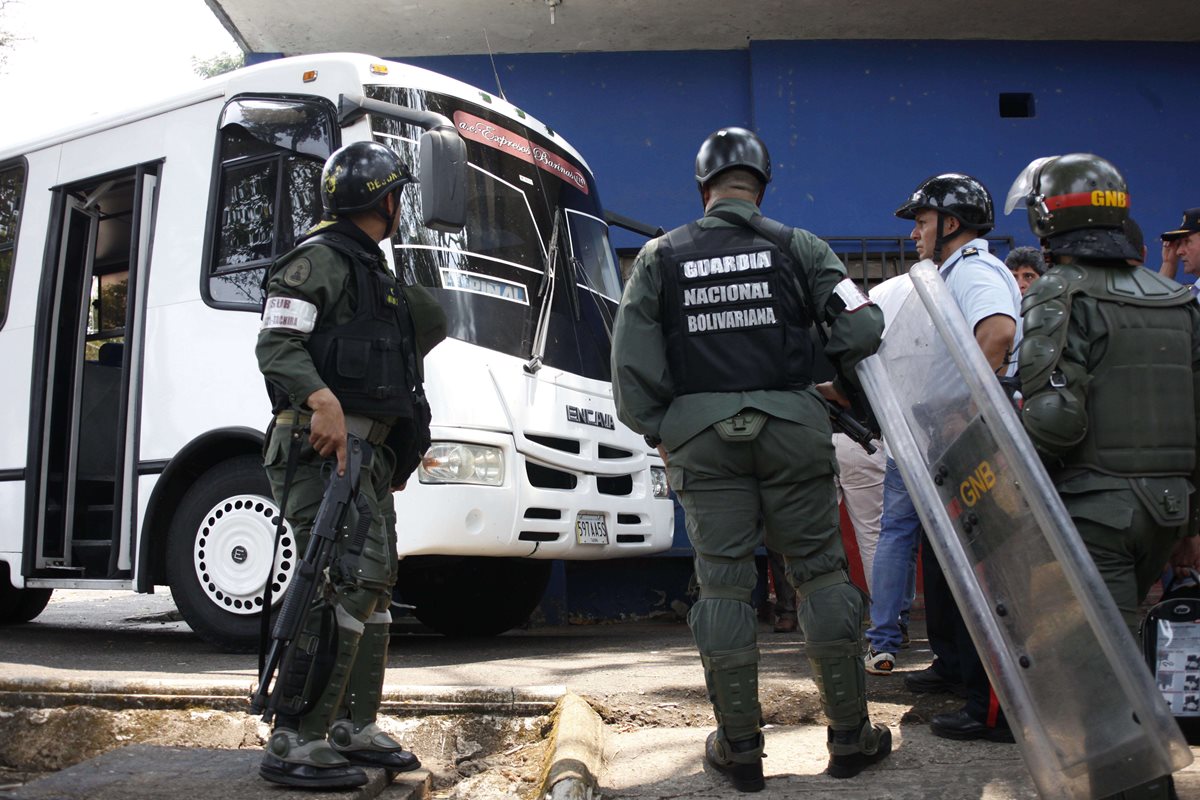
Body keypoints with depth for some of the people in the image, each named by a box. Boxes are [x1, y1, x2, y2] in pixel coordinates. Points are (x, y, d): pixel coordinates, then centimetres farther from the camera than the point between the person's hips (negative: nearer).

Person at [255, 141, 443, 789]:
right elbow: (277, 345, -15)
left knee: (373, 584, 12)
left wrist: (396, 453, 28)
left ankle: (353, 729, 21)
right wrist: (322, 399, -34)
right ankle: (293, 744, -12)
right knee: (347, 583, -17)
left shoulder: (375, 272, 25)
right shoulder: (320, 258, -5)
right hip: (323, 445, -10)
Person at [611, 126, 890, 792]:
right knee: (819, 571, 8)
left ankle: (739, 748, 11)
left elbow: (632, 361, 1)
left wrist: (659, 431, 10)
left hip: (702, 436, 1)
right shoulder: (796, 246, 3)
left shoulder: (660, 256, 6)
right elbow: (862, 328, -4)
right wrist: (843, 390, 13)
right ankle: (850, 736, 15)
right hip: (790, 429, 0)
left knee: (722, 582, 6)